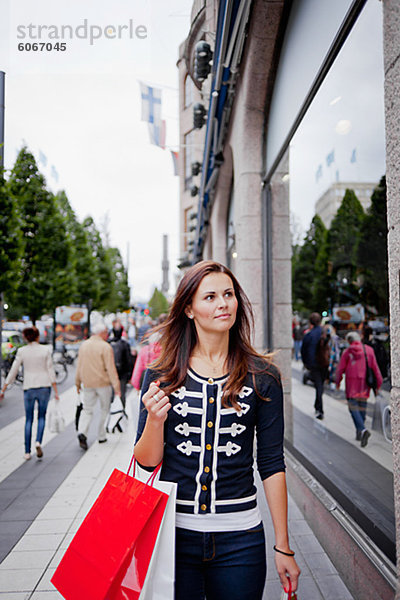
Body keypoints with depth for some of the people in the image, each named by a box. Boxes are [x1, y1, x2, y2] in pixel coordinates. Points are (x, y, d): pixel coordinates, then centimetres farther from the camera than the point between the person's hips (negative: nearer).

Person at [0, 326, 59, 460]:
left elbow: (13, 372, -1)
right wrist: (56, 392, 0)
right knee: (41, 416, 16)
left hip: (28, 388, 1)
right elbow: (51, 371, -4)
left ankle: (27, 452, 11)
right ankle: (38, 442, -8)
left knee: (29, 420, 14)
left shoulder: (21, 351, -2)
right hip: (44, 387, 0)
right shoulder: (45, 350, -4)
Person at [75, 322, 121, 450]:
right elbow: (110, 368, -15)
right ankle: (101, 436, 17)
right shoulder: (105, 347, -11)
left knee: (87, 409, 9)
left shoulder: (84, 345, 7)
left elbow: (79, 366, 12)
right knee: (104, 409, 11)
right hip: (103, 383, -4)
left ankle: (82, 432, -13)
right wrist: (116, 386, -14)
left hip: (88, 383, 4)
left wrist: (78, 382, 21)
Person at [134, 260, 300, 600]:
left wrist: (283, 546, 1)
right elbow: (147, 462, -1)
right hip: (173, 532, 0)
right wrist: (155, 419, -20)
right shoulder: (161, 377, -4)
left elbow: (272, 464, 0)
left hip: (240, 536, 0)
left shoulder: (262, 376, -4)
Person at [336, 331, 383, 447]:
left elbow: (340, 369, 3)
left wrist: (338, 382, 16)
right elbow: (375, 367, 2)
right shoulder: (368, 350, 3)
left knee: (353, 406, -3)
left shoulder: (347, 352, 0)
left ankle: (363, 430, -24)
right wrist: (378, 382, 7)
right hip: (365, 381, 3)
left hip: (352, 382, -3)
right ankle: (359, 433, 21)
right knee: (362, 405, 13)